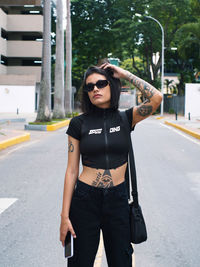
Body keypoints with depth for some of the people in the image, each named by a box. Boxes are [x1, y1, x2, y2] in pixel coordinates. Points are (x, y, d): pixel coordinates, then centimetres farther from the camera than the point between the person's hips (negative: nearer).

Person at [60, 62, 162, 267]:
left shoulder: (125, 118, 1)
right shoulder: (78, 124, -1)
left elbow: (156, 98, -16)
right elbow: (72, 171, -1)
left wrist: (125, 74, -7)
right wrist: (65, 215, -4)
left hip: (118, 200, 1)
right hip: (85, 200, -1)